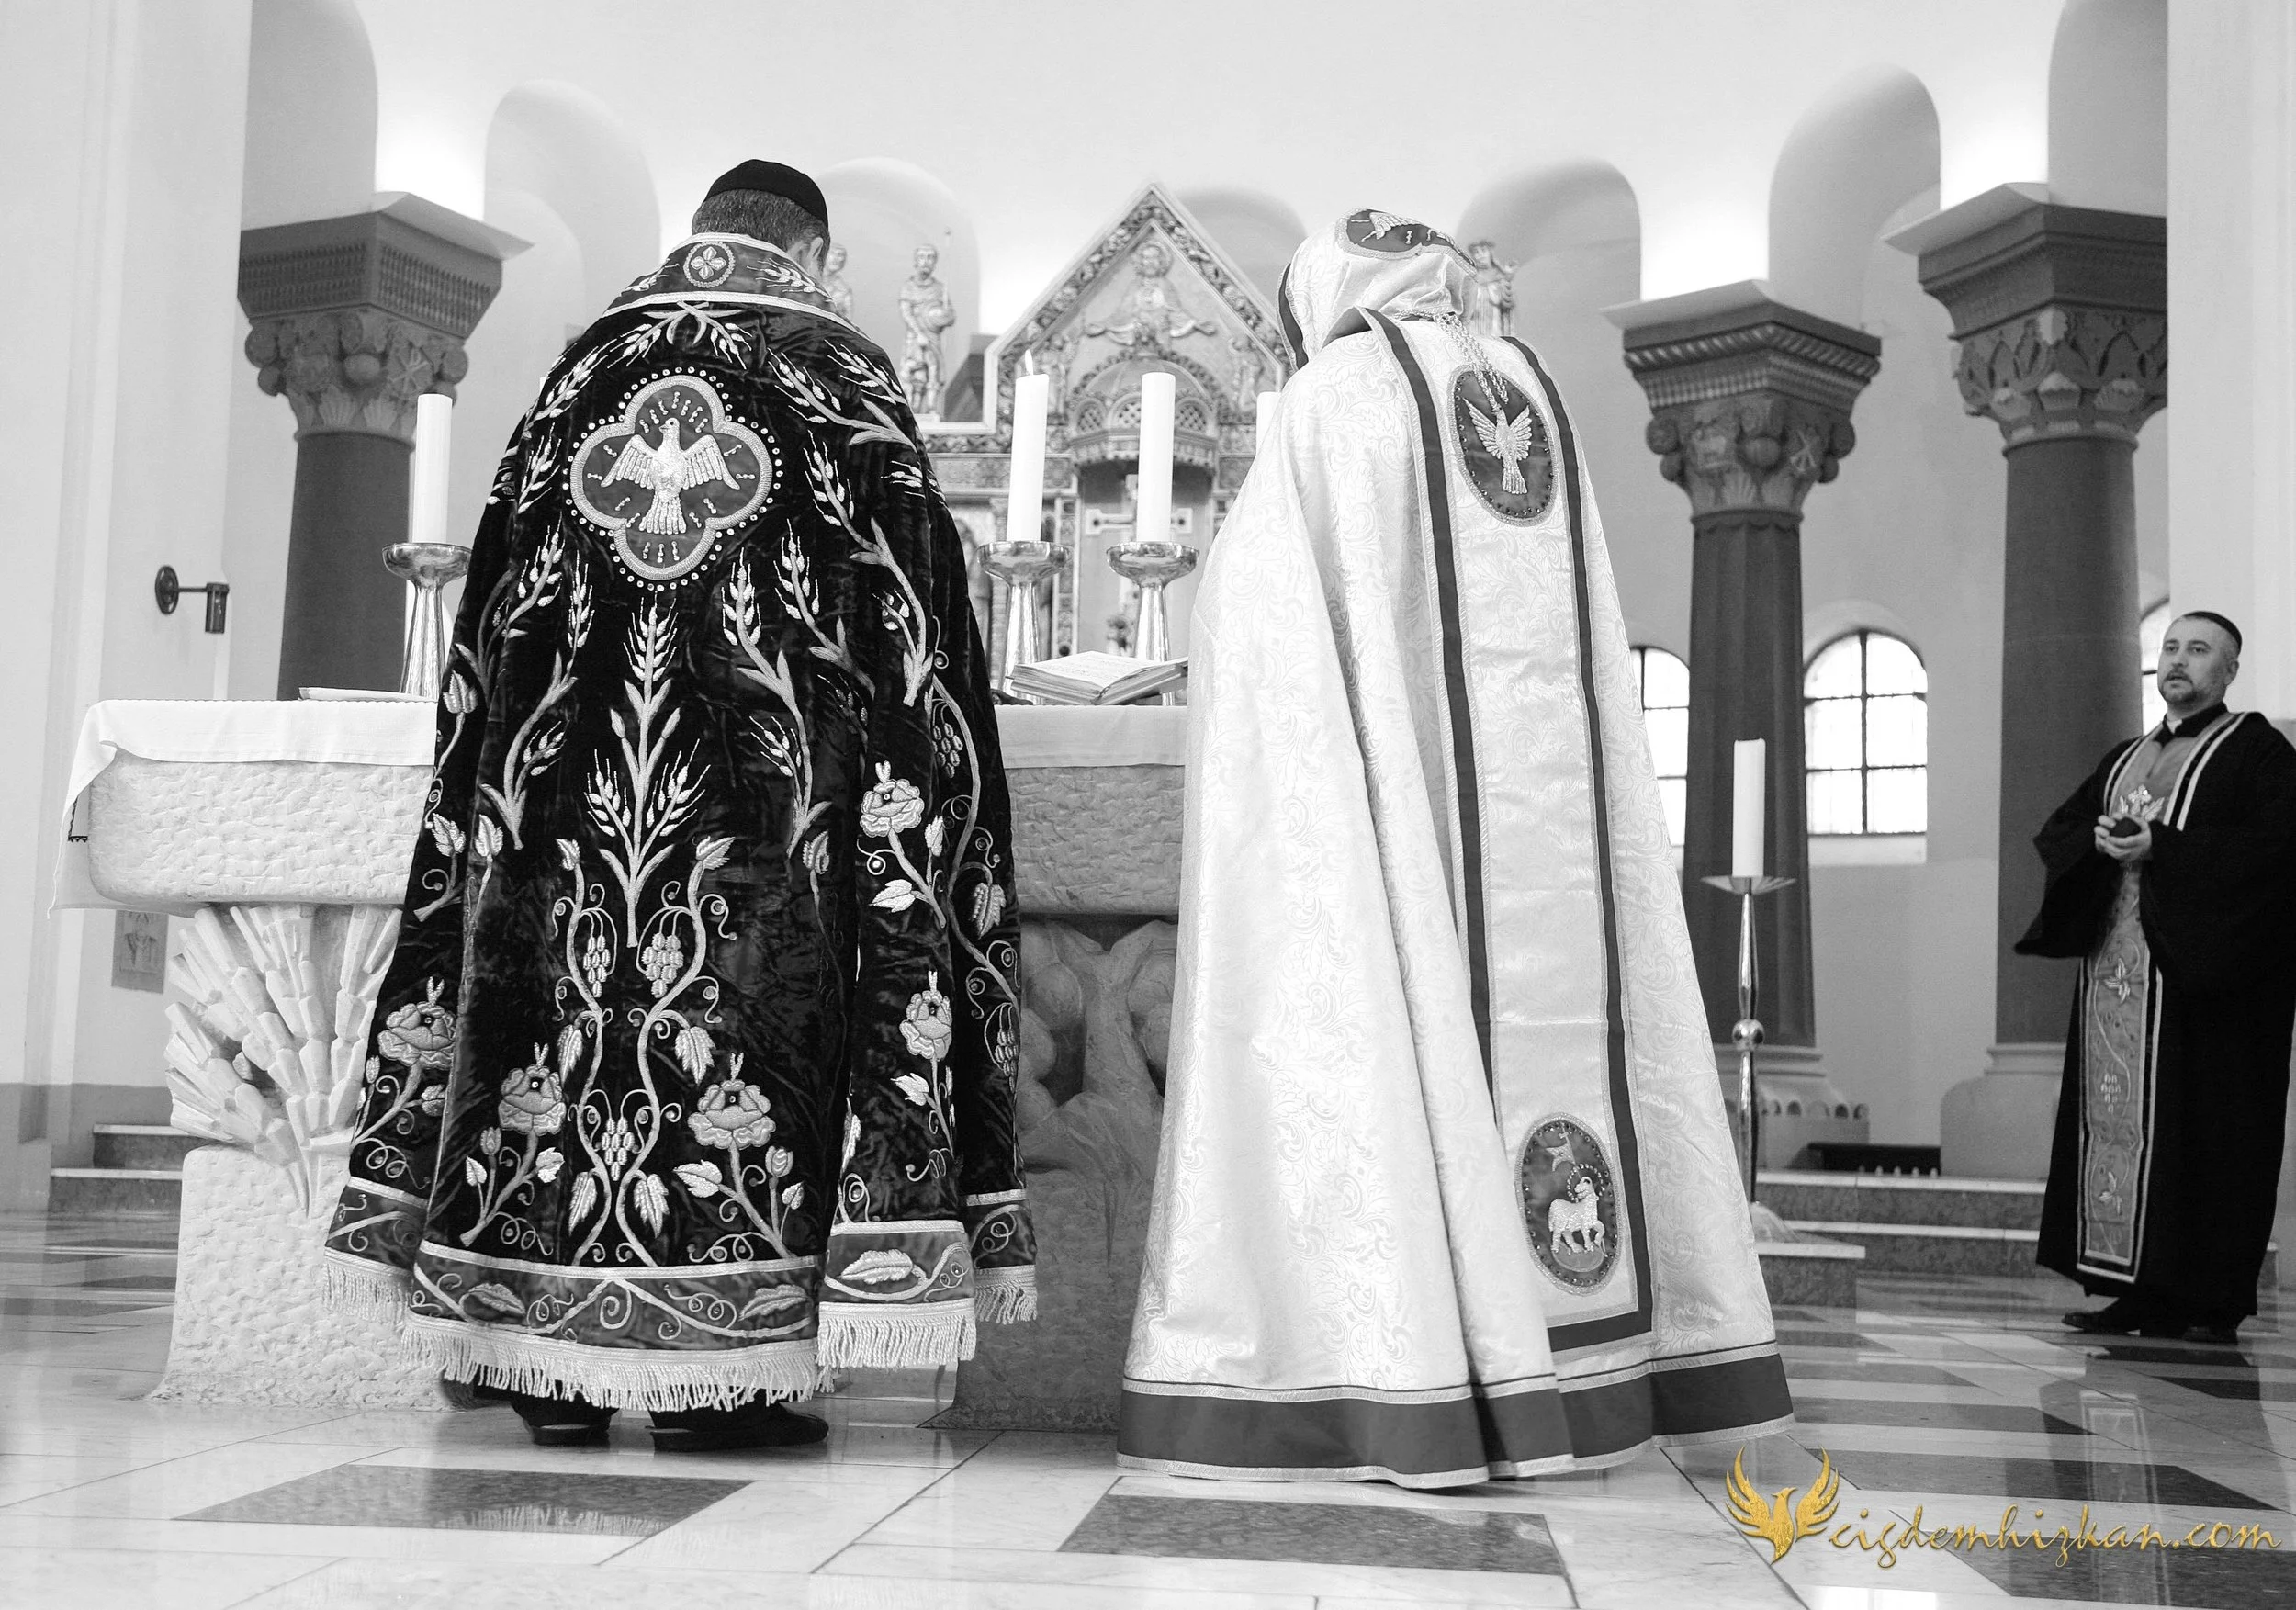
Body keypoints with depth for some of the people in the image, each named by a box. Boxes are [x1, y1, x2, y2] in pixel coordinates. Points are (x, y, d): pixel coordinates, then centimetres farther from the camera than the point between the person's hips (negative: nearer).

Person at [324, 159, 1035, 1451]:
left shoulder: (585, 367, 14)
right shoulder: (841, 376, 4)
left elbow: (493, 632, 14)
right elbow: (906, 607, 1)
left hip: (563, 762, 4)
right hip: (763, 766, -3)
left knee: (564, 971, 6)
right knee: (744, 987, -1)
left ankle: (551, 1354, 8)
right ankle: (711, 1365, 0)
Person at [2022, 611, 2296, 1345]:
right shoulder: (2124, 758, 22)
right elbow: (2055, 831, 16)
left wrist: (2159, 848, -17)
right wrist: (2100, 842, -6)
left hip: (2204, 972, -6)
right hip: (2115, 968, 6)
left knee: (2199, 1129, -7)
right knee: (2114, 1116, 2)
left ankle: (2210, 1301, -3)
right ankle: (2131, 1287, 6)